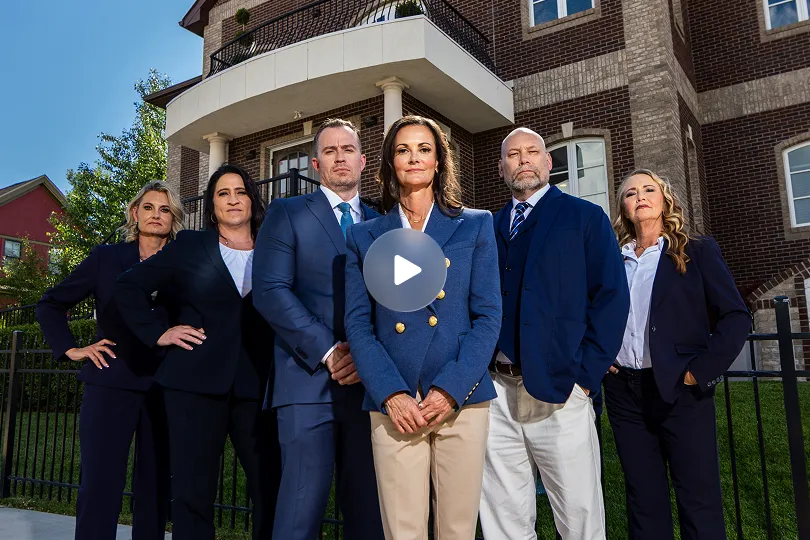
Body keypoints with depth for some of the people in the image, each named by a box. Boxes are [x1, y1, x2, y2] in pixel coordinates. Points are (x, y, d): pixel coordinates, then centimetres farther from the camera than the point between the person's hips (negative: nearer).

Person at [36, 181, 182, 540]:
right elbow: (50, 305, 13)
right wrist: (71, 349, 4)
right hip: (111, 385, -1)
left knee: (155, 487, 8)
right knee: (100, 486, -2)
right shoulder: (106, 258, 7)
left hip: (164, 390, 1)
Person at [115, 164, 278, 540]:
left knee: (271, 487, 0)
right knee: (193, 491, 5)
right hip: (196, 381, 0)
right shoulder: (190, 246, 9)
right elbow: (129, 286, 12)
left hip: (257, 384, 1)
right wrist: (157, 333, 4)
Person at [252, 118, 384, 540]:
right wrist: (329, 351, -13)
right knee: (303, 505, -4)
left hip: (369, 382, 4)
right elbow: (270, 291, -7)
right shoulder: (287, 213, 6)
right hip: (310, 381, -3)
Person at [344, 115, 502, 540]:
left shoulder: (475, 226, 9)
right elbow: (357, 324, 4)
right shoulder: (363, 237, 10)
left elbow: (488, 316, 2)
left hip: (461, 401, 0)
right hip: (394, 406, 0)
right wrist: (392, 395, -9)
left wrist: (451, 390, -9)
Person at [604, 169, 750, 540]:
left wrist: (700, 372, -11)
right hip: (624, 392, 3)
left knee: (699, 500, 2)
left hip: (679, 389, -3)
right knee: (644, 501, 10)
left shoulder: (697, 252, 3)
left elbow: (736, 317, -3)